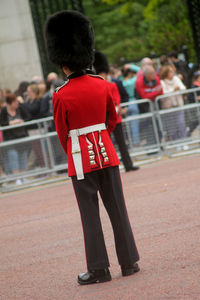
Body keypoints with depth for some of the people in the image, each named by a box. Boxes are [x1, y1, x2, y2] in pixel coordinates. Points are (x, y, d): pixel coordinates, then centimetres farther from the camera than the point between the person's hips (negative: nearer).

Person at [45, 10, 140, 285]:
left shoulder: (61, 97, -13)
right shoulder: (102, 85, -1)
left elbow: (62, 133, -2)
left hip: (81, 159, -4)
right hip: (106, 153, 4)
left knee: (90, 214, 2)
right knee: (117, 208, 9)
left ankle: (99, 268, 6)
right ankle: (129, 262, 13)